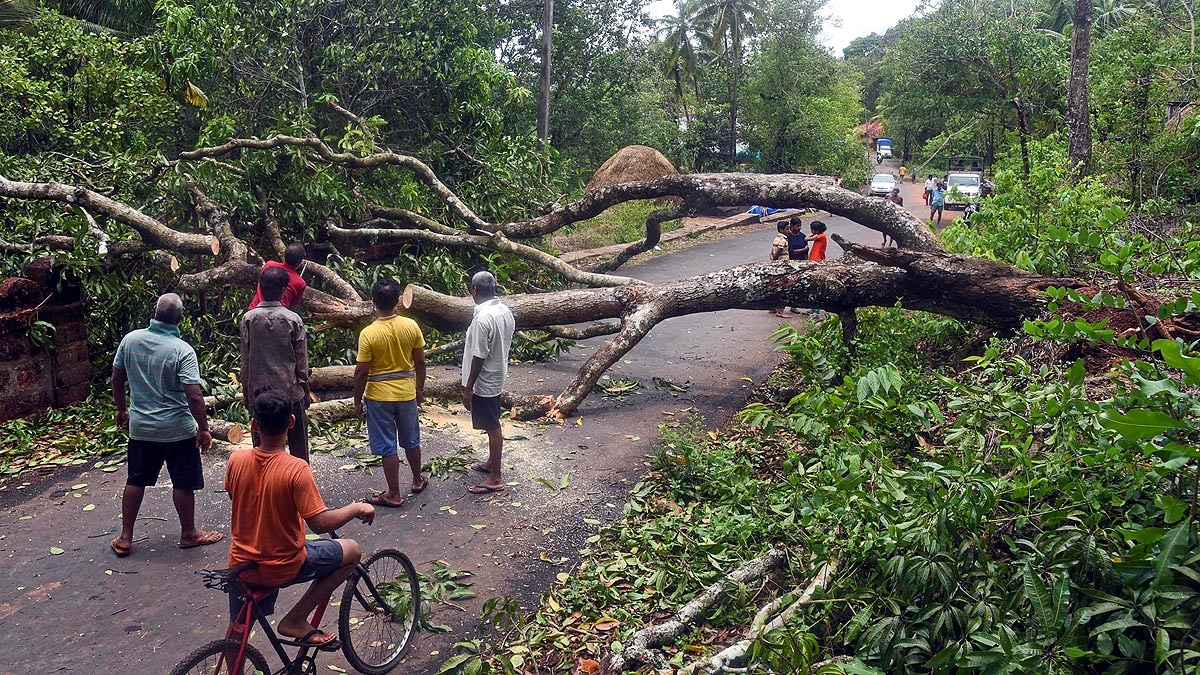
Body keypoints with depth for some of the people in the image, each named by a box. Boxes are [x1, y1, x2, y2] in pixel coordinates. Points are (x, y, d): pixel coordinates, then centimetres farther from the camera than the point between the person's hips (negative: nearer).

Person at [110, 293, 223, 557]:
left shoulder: (130, 340, -4)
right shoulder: (182, 351, -19)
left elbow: (117, 379, 7)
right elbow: (194, 396, -22)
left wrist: (121, 409, 22)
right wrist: (204, 429, -13)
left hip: (139, 426, 5)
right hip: (177, 429, -5)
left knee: (136, 481, 16)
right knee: (183, 484, 10)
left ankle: (125, 538, 24)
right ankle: (189, 534, 23)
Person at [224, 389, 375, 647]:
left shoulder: (236, 460, -9)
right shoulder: (296, 470, -25)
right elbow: (320, 523, -25)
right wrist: (357, 508, -9)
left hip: (241, 565, 5)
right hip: (283, 567, -5)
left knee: (237, 629, 26)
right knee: (352, 550, 13)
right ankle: (295, 620, 9)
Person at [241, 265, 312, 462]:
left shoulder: (248, 318, -6)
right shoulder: (293, 320, -10)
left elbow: (245, 360, -1)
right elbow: (301, 360, -6)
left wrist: (245, 390, 10)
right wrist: (306, 389, 6)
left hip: (258, 391, 2)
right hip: (290, 390, -1)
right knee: (297, 442, 10)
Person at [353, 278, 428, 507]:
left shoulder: (368, 334, -19)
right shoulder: (411, 326, -9)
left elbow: (361, 372, -14)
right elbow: (420, 362, -1)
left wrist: (357, 401, -1)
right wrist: (420, 388, 14)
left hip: (379, 396, -4)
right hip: (407, 392, 4)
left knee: (387, 446, 7)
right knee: (411, 440, 21)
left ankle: (393, 494, 16)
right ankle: (418, 480, 38)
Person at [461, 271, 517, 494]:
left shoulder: (482, 318, -26)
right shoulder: (505, 311, 1)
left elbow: (479, 357, -24)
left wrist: (468, 388, -16)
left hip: (484, 382, -9)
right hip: (498, 376, 9)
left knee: (492, 428, 0)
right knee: (493, 424, 23)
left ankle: (495, 479, 10)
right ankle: (492, 462, 40)